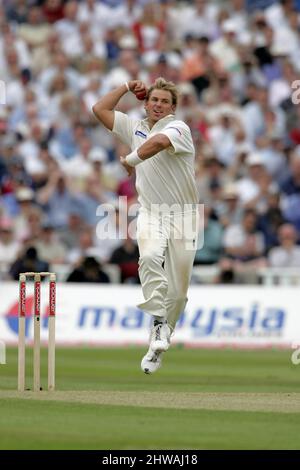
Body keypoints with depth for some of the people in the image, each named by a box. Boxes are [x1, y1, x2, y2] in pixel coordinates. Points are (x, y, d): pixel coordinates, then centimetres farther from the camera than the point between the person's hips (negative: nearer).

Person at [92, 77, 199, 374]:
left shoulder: (179, 128, -7)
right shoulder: (135, 128, 12)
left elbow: (159, 141, -29)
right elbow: (100, 109, 15)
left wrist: (131, 160, -18)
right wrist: (127, 88, 14)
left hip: (182, 216, -3)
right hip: (150, 213, 3)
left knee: (177, 290, -2)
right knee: (150, 257, -31)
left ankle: (158, 347, 13)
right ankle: (158, 323, -32)